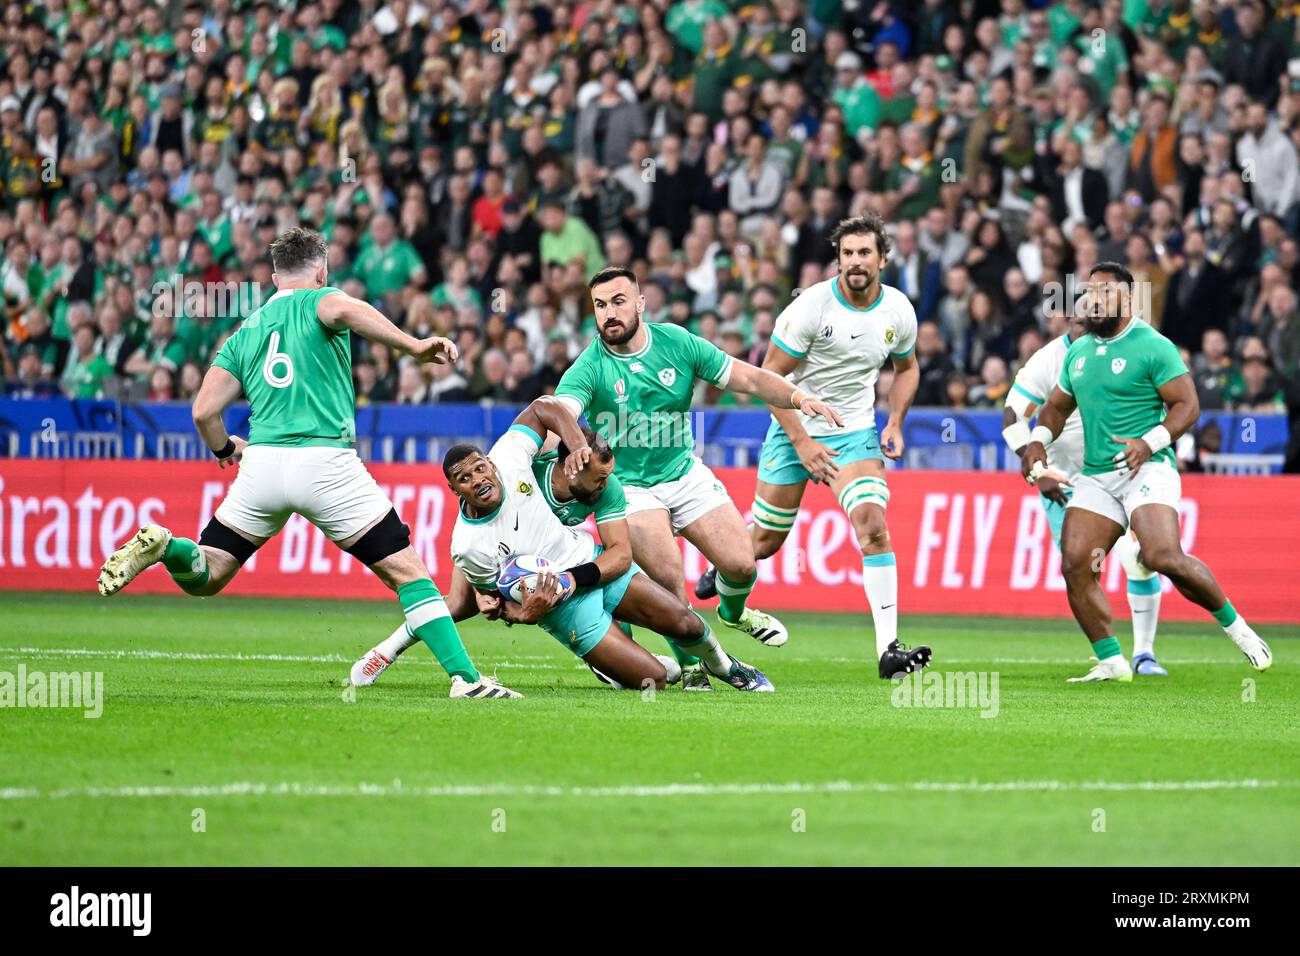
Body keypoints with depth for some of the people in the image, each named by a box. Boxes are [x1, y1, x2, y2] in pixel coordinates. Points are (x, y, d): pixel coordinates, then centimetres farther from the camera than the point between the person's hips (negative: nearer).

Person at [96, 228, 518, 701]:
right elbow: (343, 310, -18)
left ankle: (162, 546, -18)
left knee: (204, 577, 14)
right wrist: (413, 345, -23)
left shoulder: (244, 333, 21)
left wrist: (225, 448, 36)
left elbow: (204, 412, 16)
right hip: (326, 462, -4)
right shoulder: (318, 301, 8)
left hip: (261, 464, 4)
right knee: (408, 572, 3)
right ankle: (465, 676, -7)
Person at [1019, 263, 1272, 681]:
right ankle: (1112, 662, -2)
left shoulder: (1154, 347, -6)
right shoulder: (1078, 352, 16)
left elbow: (1187, 405, -10)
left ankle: (1235, 626, -3)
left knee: (1163, 558, -24)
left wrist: (1149, 443, -24)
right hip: (1095, 475, 7)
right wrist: (1038, 440, 7)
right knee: (1075, 566, -10)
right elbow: (1057, 406, 27)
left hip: (1147, 470, -7)